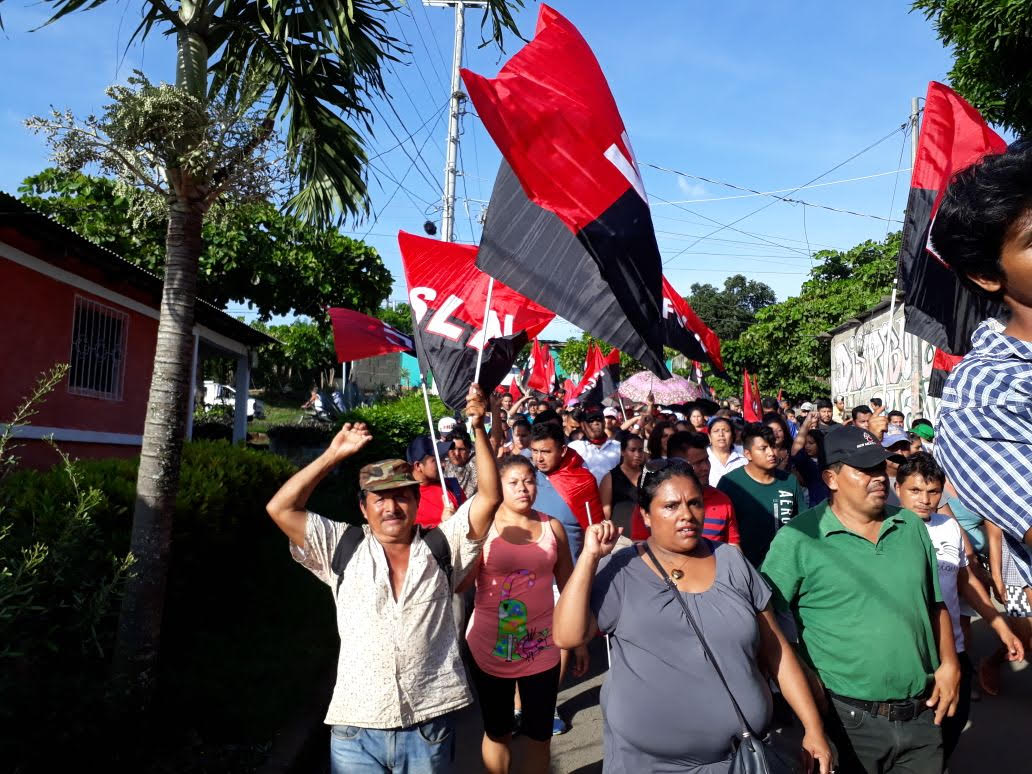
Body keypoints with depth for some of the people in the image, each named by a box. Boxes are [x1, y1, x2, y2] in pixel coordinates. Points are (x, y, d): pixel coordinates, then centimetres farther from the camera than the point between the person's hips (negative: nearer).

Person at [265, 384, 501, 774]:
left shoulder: (442, 547, 2)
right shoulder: (343, 548, 3)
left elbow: (489, 497, -5)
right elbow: (280, 509, -3)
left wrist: (478, 428, -12)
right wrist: (334, 454, -4)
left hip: (429, 726, 0)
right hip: (355, 729, 0)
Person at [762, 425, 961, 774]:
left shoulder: (912, 526, 4)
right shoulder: (798, 538, -14)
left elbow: (935, 604, 14)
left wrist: (949, 664, 3)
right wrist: (808, 685, -14)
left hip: (922, 714, 5)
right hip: (847, 719, -4)